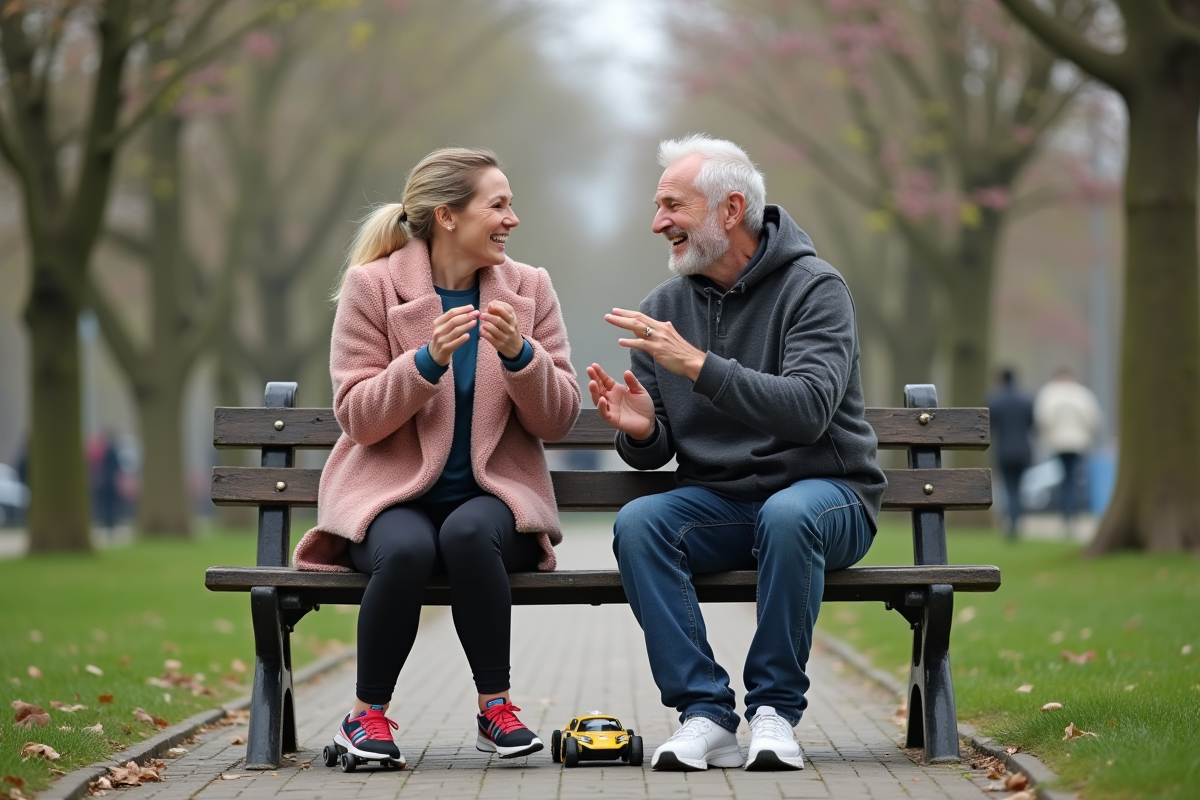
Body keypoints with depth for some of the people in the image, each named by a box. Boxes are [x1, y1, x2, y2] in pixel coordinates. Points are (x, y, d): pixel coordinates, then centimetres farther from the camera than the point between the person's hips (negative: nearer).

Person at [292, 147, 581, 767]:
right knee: (406, 550, -35)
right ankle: (367, 714, -13)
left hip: (491, 494, 1)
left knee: (468, 533, -35)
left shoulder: (529, 289, 5)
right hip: (394, 491, -1)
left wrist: (519, 354, -16)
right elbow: (356, 416, -7)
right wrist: (429, 360, -21)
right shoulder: (371, 286, -2)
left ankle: (495, 708, -19)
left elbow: (558, 420, 3)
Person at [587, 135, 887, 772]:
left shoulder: (812, 288, -8)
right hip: (716, 501, 4)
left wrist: (699, 365, -32)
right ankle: (705, 713, -23)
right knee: (636, 523, -26)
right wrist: (639, 430, -16)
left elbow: (809, 408, -24)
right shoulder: (663, 309, 7)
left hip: (822, 490, -4)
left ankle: (775, 708, -22)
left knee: (787, 514, -38)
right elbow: (653, 454, 9)